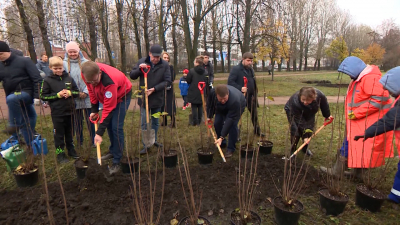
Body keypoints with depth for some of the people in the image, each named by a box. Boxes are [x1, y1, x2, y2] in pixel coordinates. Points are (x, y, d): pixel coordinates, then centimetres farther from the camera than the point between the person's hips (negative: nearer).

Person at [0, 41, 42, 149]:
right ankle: (31, 145, 20)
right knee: (25, 123, 10)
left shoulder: (24, 61, -9)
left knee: (11, 99, -37)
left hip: (26, 93, -6)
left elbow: (37, 79, -14)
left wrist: (37, 96, -19)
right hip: (13, 98, 6)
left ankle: (15, 124, -19)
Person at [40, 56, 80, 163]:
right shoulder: (47, 80, -4)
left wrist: (69, 93, -12)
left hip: (70, 111, 3)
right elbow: (43, 96, -4)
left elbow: (77, 92, 8)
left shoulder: (68, 78, 3)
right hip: (57, 113, -3)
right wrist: (57, 95, -15)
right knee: (59, 134, 7)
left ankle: (71, 150, 31)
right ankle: (60, 154, 19)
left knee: (70, 132, 16)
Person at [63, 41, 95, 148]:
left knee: (90, 119, 4)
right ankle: (79, 142, 24)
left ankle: (93, 140, 17)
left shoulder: (85, 62, -1)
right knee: (77, 120, 11)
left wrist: (86, 92, -9)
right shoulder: (64, 64, 0)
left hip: (87, 97, -1)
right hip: (74, 98, 1)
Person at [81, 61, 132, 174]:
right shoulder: (87, 74, -22)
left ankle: (117, 162, -3)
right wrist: (94, 110, -1)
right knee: (109, 125, 10)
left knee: (116, 127, -13)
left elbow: (108, 109, -36)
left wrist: (99, 133, -33)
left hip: (122, 95, -7)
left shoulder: (110, 82, -41)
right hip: (107, 96, 7)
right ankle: (113, 151, 30)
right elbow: (91, 90, -1)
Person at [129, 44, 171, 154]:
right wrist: (139, 68, -21)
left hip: (157, 98, 1)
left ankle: (154, 140, 34)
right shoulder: (141, 62, -4)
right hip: (144, 98, 0)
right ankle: (146, 145, 14)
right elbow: (132, 76, -1)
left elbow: (167, 81, -9)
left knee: (155, 121, 16)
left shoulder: (165, 65, -6)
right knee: (144, 123, 3)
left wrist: (154, 89, -20)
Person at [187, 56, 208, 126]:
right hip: (202, 92, 4)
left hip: (193, 93, -4)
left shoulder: (192, 71, -13)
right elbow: (206, 82, 7)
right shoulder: (205, 72, 1)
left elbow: (188, 80, -7)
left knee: (194, 107, 3)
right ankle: (199, 121, 21)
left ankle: (195, 122, 4)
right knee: (200, 107, 13)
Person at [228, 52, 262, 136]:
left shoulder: (251, 69, 12)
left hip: (251, 96, 7)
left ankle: (257, 130, 34)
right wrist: (240, 88, -25)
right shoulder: (236, 69, -12)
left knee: (254, 113, 17)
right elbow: (230, 82, -18)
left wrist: (255, 93, 15)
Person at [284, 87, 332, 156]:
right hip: (292, 111, -4)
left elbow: (324, 104, -7)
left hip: (309, 113, 4)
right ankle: (293, 149, 4)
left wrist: (327, 115, 6)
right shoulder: (295, 102, -44)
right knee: (296, 130, -15)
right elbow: (300, 121, -37)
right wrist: (304, 136, -36)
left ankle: (305, 148, 20)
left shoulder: (319, 95, -33)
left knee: (310, 129, -1)